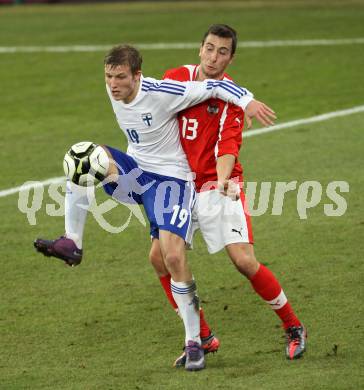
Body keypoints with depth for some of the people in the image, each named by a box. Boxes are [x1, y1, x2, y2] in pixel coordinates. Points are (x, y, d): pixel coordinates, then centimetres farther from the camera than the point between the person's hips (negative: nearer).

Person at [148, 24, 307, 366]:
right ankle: (203, 337, 7)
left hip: (217, 187, -5)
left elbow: (228, 146, -21)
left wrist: (222, 180, -40)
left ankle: (293, 328, 5)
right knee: (160, 256, -6)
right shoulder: (176, 78, 1)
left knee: (244, 261, -16)